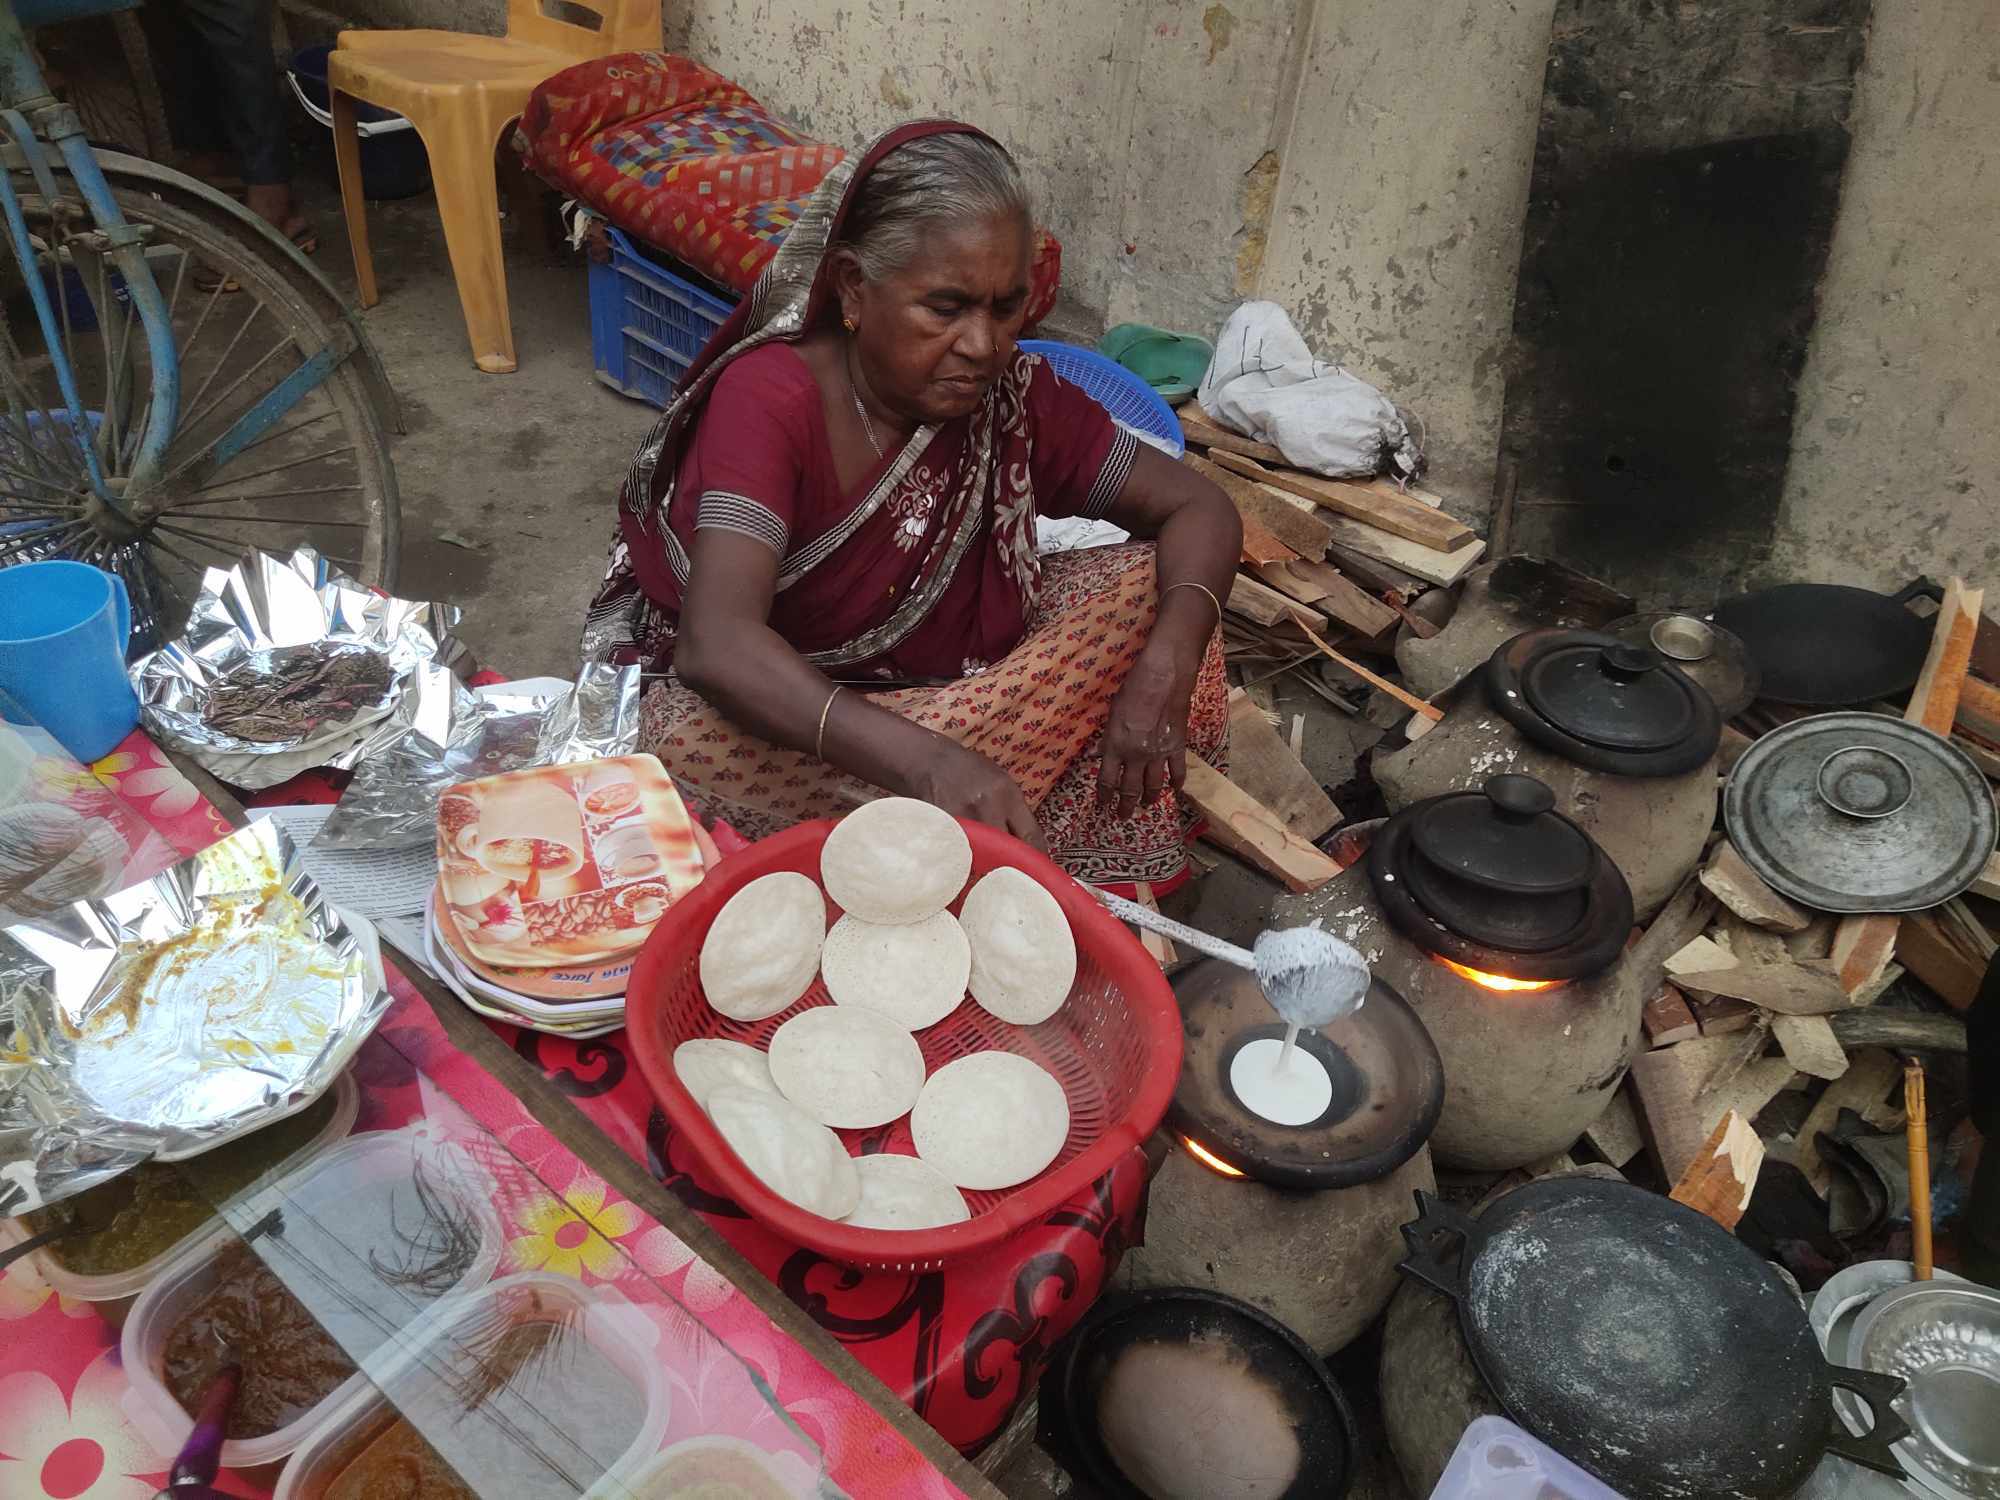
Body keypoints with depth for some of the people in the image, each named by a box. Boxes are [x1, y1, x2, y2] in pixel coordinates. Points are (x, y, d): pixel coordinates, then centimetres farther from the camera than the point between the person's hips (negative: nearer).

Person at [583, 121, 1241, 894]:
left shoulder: (1013, 394, -13)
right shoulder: (768, 397, -25)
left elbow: (1200, 510, -9)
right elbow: (716, 645, -39)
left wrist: (1164, 669, -30)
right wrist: (928, 763, -53)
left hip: (954, 680, 4)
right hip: (787, 708, -3)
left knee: (1151, 588, -14)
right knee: (688, 739, -37)